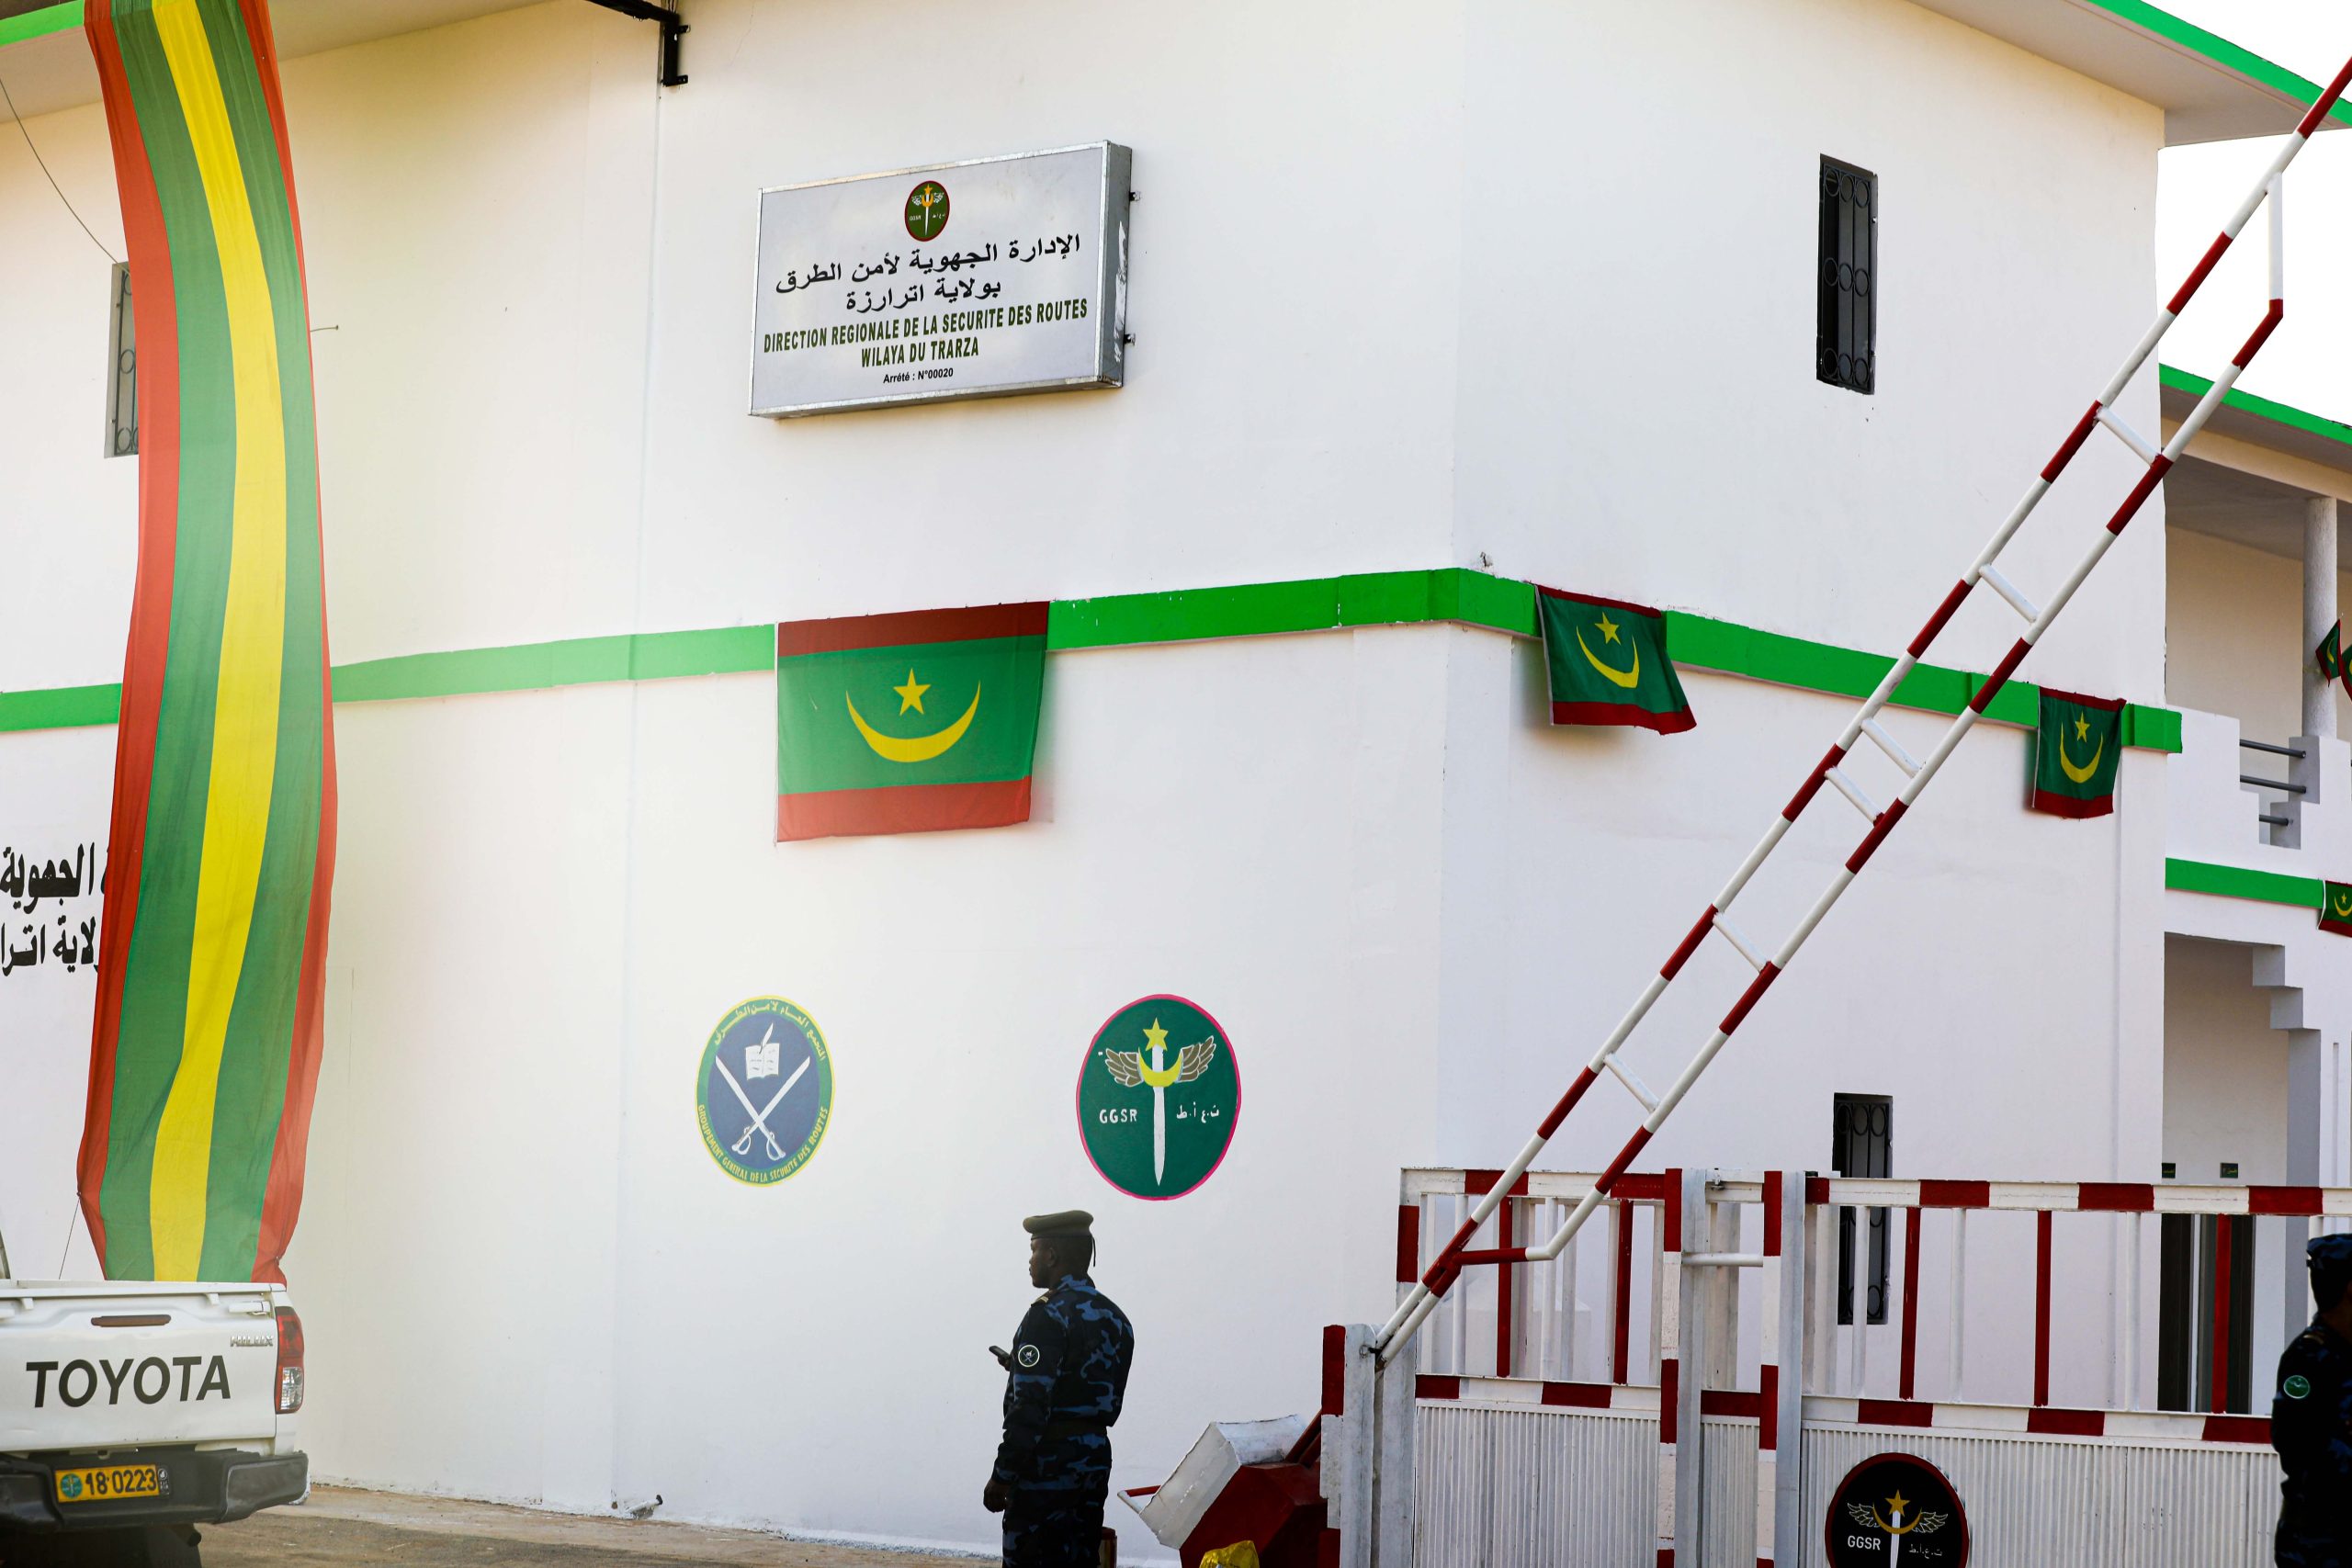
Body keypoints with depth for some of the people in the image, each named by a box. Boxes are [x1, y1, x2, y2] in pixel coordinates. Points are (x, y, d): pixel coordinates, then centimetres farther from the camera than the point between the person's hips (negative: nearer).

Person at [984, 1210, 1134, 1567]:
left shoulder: (1048, 1315, -14)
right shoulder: (1115, 1318, 13)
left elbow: (1030, 1407, -19)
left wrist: (1001, 1477, -15)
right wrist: (1022, 1368, 21)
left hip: (1047, 1463, -8)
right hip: (1094, 1460, 8)